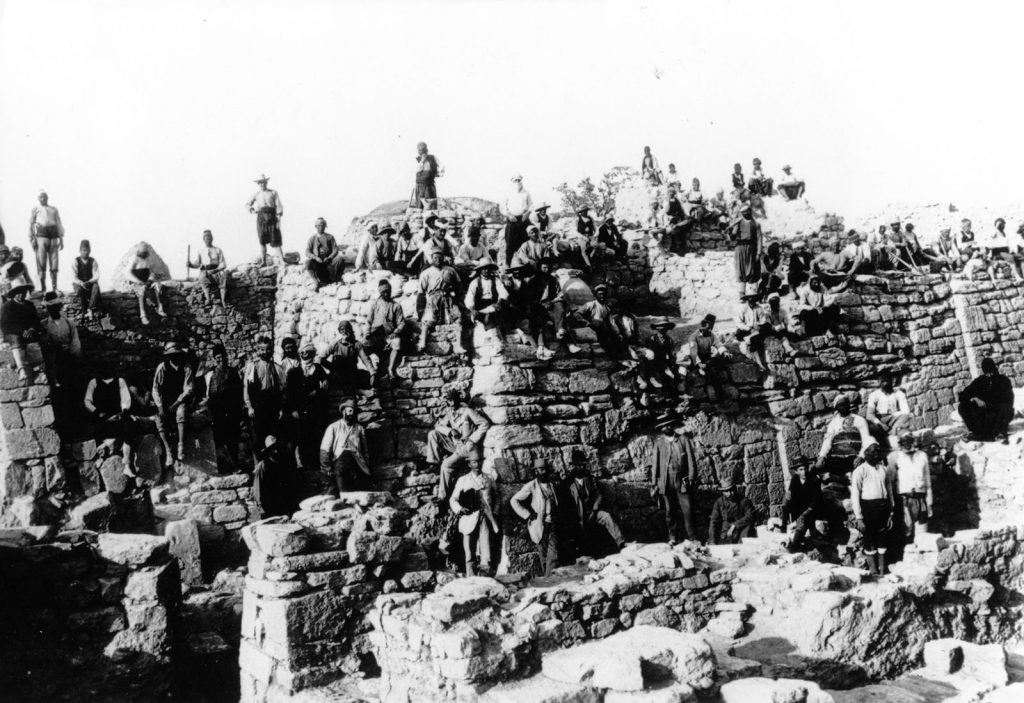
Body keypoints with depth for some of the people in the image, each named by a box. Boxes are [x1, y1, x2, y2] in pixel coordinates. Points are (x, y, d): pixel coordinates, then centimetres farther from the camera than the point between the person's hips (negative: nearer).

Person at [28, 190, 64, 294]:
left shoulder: (54, 209, 22)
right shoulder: (35, 209, 15)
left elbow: (59, 224, 17)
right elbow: (30, 224, 10)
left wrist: (61, 238, 7)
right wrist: (31, 239, -2)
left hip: (53, 235, 2)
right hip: (41, 235, -2)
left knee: (54, 263, -1)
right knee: (41, 263, -7)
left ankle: (55, 287, 1)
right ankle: (42, 287, -6)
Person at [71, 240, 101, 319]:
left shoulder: (93, 261, -2)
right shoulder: (75, 262, -6)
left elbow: (96, 276, -10)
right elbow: (74, 278, -12)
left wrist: (89, 282, -31)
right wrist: (81, 283, -33)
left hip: (90, 282, 1)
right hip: (78, 283, -1)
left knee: (96, 286, -33)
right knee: (79, 290, -36)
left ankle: (91, 309, -38)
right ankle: (85, 311, -25)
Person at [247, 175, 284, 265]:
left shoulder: (273, 193, 10)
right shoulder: (257, 194, 17)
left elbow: (279, 206, 3)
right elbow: (247, 204, 23)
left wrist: (279, 219, -7)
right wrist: (251, 208, 0)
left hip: (272, 216, -2)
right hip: (261, 217, 2)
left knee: (276, 241, -9)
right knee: (262, 241, -3)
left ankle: (282, 261, -13)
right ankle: (264, 262, 1)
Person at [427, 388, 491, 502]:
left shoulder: (467, 411, -12)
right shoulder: (448, 412, 6)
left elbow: (485, 424, -15)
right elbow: (438, 425, 7)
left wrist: (472, 439, -15)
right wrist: (450, 431, -12)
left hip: (467, 447, -7)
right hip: (455, 444, 7)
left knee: (447, 464, -24)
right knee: (432, 434, -6)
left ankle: (442, 497, -16)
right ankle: (434, 463, -7)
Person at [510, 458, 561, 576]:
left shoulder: (551, 485, 10)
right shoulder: (531, 486, -6)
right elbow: (514, 501, -11)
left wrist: (557, 517, 13)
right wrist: (528, 515, -13)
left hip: (552, 525, 3)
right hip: (539, 525, -3)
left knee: (553, 554, -6)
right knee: (543, 554, 5)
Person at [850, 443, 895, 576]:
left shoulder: (884, 469, 10)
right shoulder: (860, 471, -4)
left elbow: (889, 490, 15)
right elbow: (855, 495, -7)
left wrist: (890, 512, 11)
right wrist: (858, 517, -11)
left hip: (882, 507, 4)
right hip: (867, 507, -4)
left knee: (882, 536, 9)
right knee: (869, 537, 2)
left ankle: (882, 566, 17)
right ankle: (872, 567, 12)